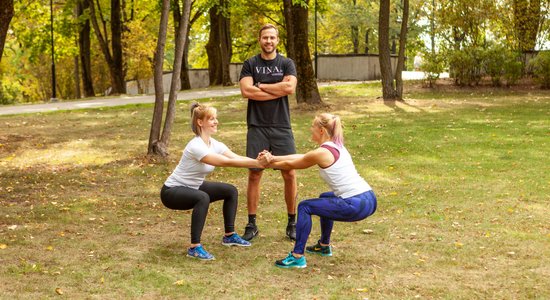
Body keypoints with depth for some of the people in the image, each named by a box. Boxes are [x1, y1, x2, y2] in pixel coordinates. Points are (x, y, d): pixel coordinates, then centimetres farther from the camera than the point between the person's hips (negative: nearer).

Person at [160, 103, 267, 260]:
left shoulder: (215, 144, -3)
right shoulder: (196, 146, -29)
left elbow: (237, 158, -17)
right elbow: (226, 162, -36)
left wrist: (258, 161, -35)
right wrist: (257, 163, -40)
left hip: (193, 188, 9)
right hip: (172, 192, -9)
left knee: (231, 191, 5)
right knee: (203, 198, -36)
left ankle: (229, 235, 19)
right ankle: (195, 247, -27)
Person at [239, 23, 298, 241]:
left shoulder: (286, 63, 8)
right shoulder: (250, 64, 7)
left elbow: (290, 87, -11)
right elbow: (246, 91, -9)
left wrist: (261, 86, -6)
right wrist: (278, 89, -8)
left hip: (281, 127, 0)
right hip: (257, 127, 0)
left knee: (289, 174, -1)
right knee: (254, 174, 0)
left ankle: (292, 223, 12)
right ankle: (251, 224, 9)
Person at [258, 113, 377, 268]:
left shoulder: (321, 153, -10)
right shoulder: (336, 146, 16)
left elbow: (290, 164, 6)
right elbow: (301, 157, 23)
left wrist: (269, 164, 23)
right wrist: (273, 158, 20)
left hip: (356, 206, -9)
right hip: (368, 199, 9)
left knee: (305, 207, 2)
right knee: (325, 198, 33)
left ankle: (297, 257, 1)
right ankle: (324, 245, 43)